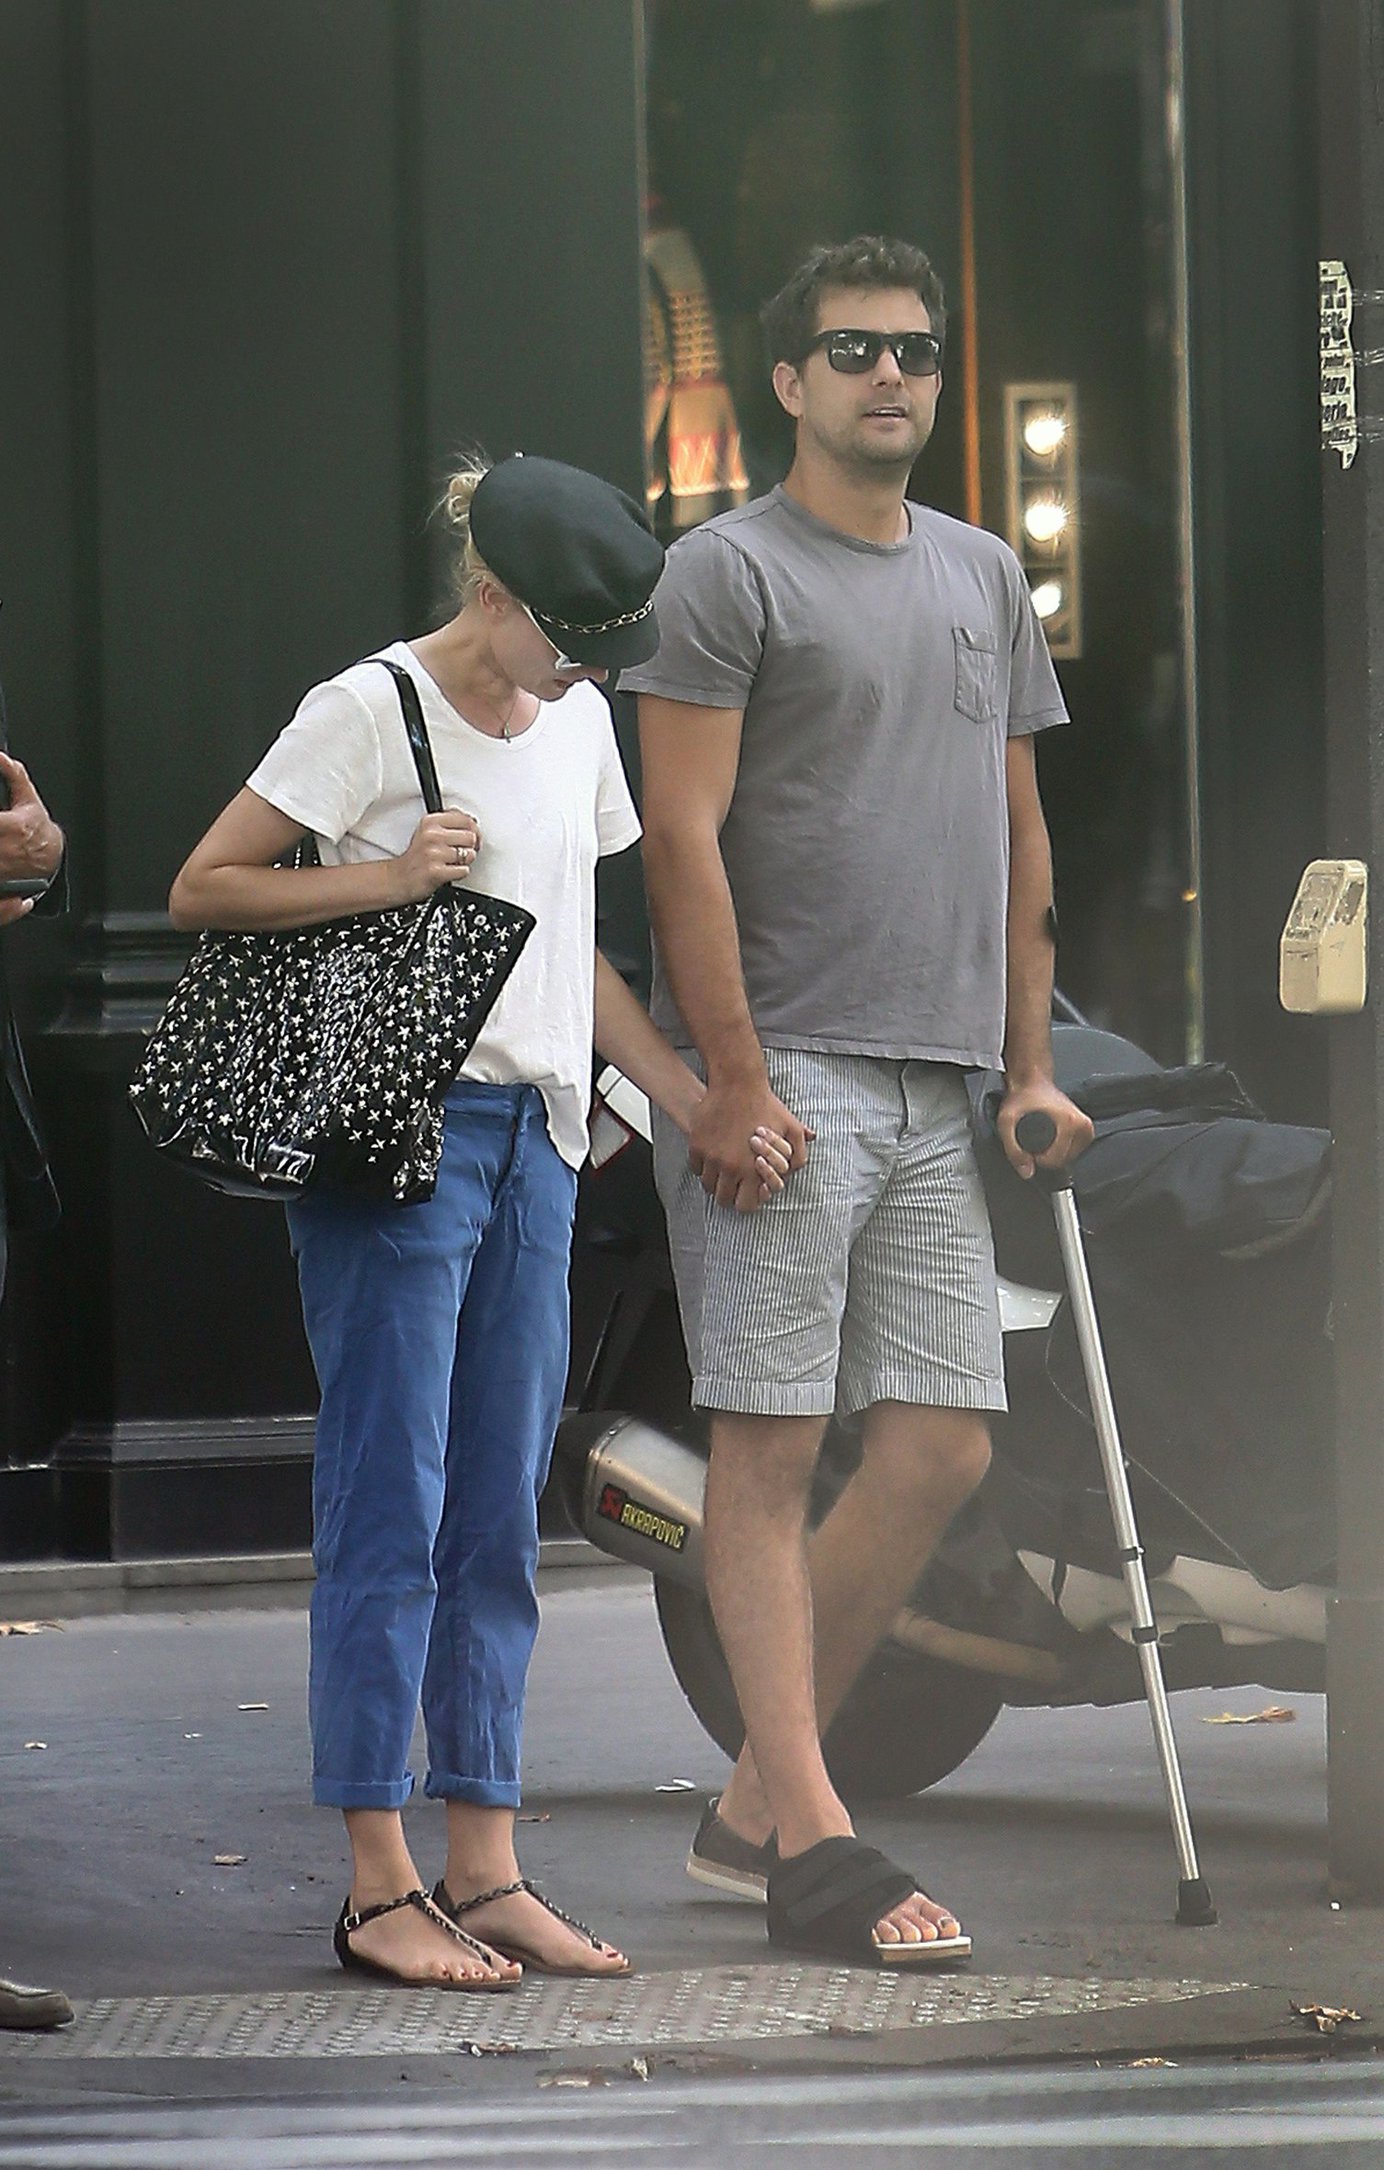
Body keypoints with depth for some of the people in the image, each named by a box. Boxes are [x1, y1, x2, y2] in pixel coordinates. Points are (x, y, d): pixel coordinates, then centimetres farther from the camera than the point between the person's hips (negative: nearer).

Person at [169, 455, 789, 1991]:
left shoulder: (577, 724, 14)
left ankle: (484, 1869, 11)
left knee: (498, 1519, 7)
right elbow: (200, 892, -6)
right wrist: (388, 877, -16)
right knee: (390, 1512, -6)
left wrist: (699, 1102, 14)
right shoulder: (370, 711, -7)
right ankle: (380, 1888, -3)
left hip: (531, 1140, 7)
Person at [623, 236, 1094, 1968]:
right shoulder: (727, 573, -4)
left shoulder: (984, 578, 18)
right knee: (772, 1442, -7)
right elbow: (684, 839, -10)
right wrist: (735, 1084, -16)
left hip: (932, 1089, 7)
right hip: (781, 1075, -7)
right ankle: (809, 1840, -8)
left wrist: (1031, 1067, 14)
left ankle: (751, 1806, 13)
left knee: (937, 1450, 3)